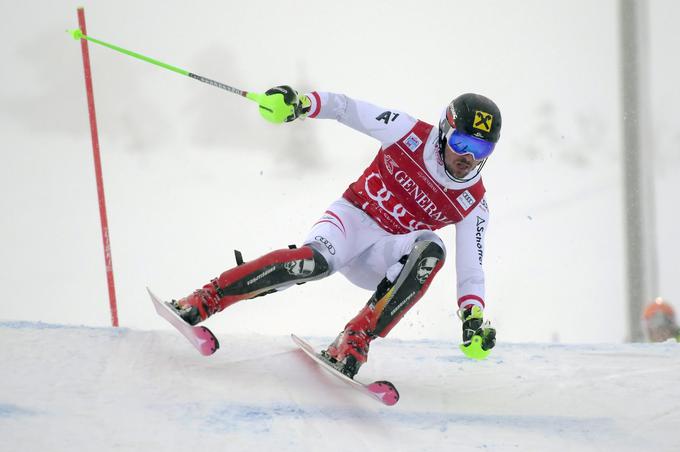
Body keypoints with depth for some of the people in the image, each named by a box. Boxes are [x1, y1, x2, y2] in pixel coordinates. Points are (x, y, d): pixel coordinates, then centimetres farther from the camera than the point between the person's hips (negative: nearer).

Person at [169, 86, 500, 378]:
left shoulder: (473, 205, -5)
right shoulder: (412, 134, -11)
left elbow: (470, 270, -3)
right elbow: (347, 108, -7)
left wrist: (473, 317, -20)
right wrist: (302, 104, -25)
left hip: (382, 261, 2)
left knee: (431, 249, -31)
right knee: (317, 261, -37)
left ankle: (354, 342, -35)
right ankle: (202, 302, -28)